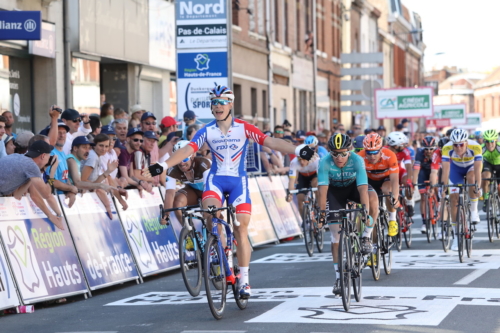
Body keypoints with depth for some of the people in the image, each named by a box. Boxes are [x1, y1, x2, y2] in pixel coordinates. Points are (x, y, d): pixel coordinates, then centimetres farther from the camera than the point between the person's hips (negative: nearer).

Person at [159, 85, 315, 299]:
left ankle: (244, 281, 3)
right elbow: (187, 150, -10)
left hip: (238, 180, -1)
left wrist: (298, 150, -24)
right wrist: (163, 165, -24)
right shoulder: (207, 131, -1)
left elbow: (270, 142, -12)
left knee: (241, 230, -5)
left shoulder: (243, 128, -5)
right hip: (216, 178, 1)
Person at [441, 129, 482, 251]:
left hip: (471, 166, -1)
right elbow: (445, 169, -37)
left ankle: (474, 209, -11)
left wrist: (478, 186, -53)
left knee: (471, 178, -35)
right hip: (456, 168, 1)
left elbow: (477, 168, -42)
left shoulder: (475, 147, -36)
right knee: (454, 198, -7)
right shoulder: (447, 148, -33)